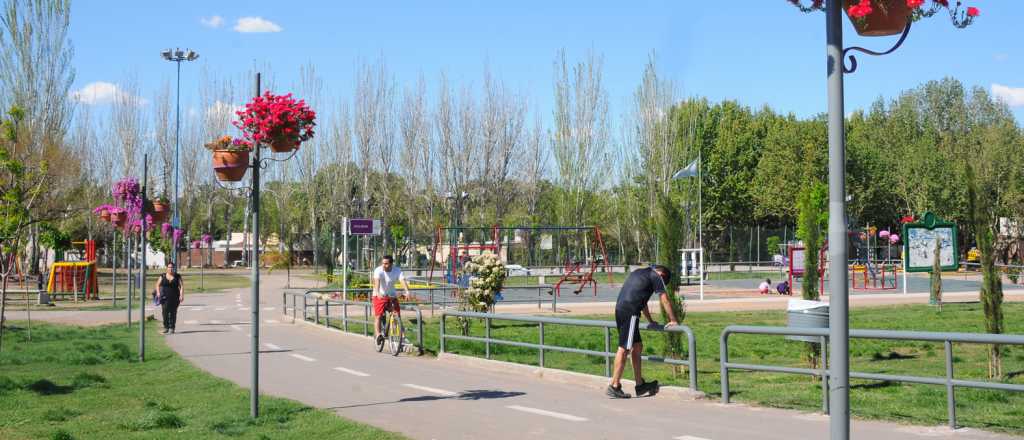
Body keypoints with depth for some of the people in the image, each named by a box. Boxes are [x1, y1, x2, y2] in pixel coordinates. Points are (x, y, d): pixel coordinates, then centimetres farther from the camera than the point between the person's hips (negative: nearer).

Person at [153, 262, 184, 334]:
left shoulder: (177, 276, 5)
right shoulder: (163, 276, 8)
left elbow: (182, 286, 1)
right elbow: (158, 285, 15)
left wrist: (181, 295, -10)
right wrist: (158, 292, 0)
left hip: (174, 298, 0)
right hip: (165, 297, 0)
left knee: (173, 313, -1)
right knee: (165, 312, -11)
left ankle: (172, 328, 7)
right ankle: (166, 327, -2)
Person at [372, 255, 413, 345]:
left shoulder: (397, 271, -14)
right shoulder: (378, 270, -20)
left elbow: (403, 281, -30)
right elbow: (377, 281, -36)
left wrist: (407, 292, -49)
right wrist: (377, 292, -56)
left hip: (392, 296, 2)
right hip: (379, 296, -2)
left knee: (397, 315, -5)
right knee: (378, 315, -14)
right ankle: (377, 334, -16)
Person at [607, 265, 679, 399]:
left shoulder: (638, 273, 27)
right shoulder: (655, 276, 2)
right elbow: (665, 301, 3)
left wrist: (650, 321, 40)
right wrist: (673, 321, 12)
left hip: (620, 310, 9)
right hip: (630, 312, -9)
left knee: (637, 346, 15)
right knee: (624, 349, -6)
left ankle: (640, 385, 20)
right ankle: (614, 386, -5)